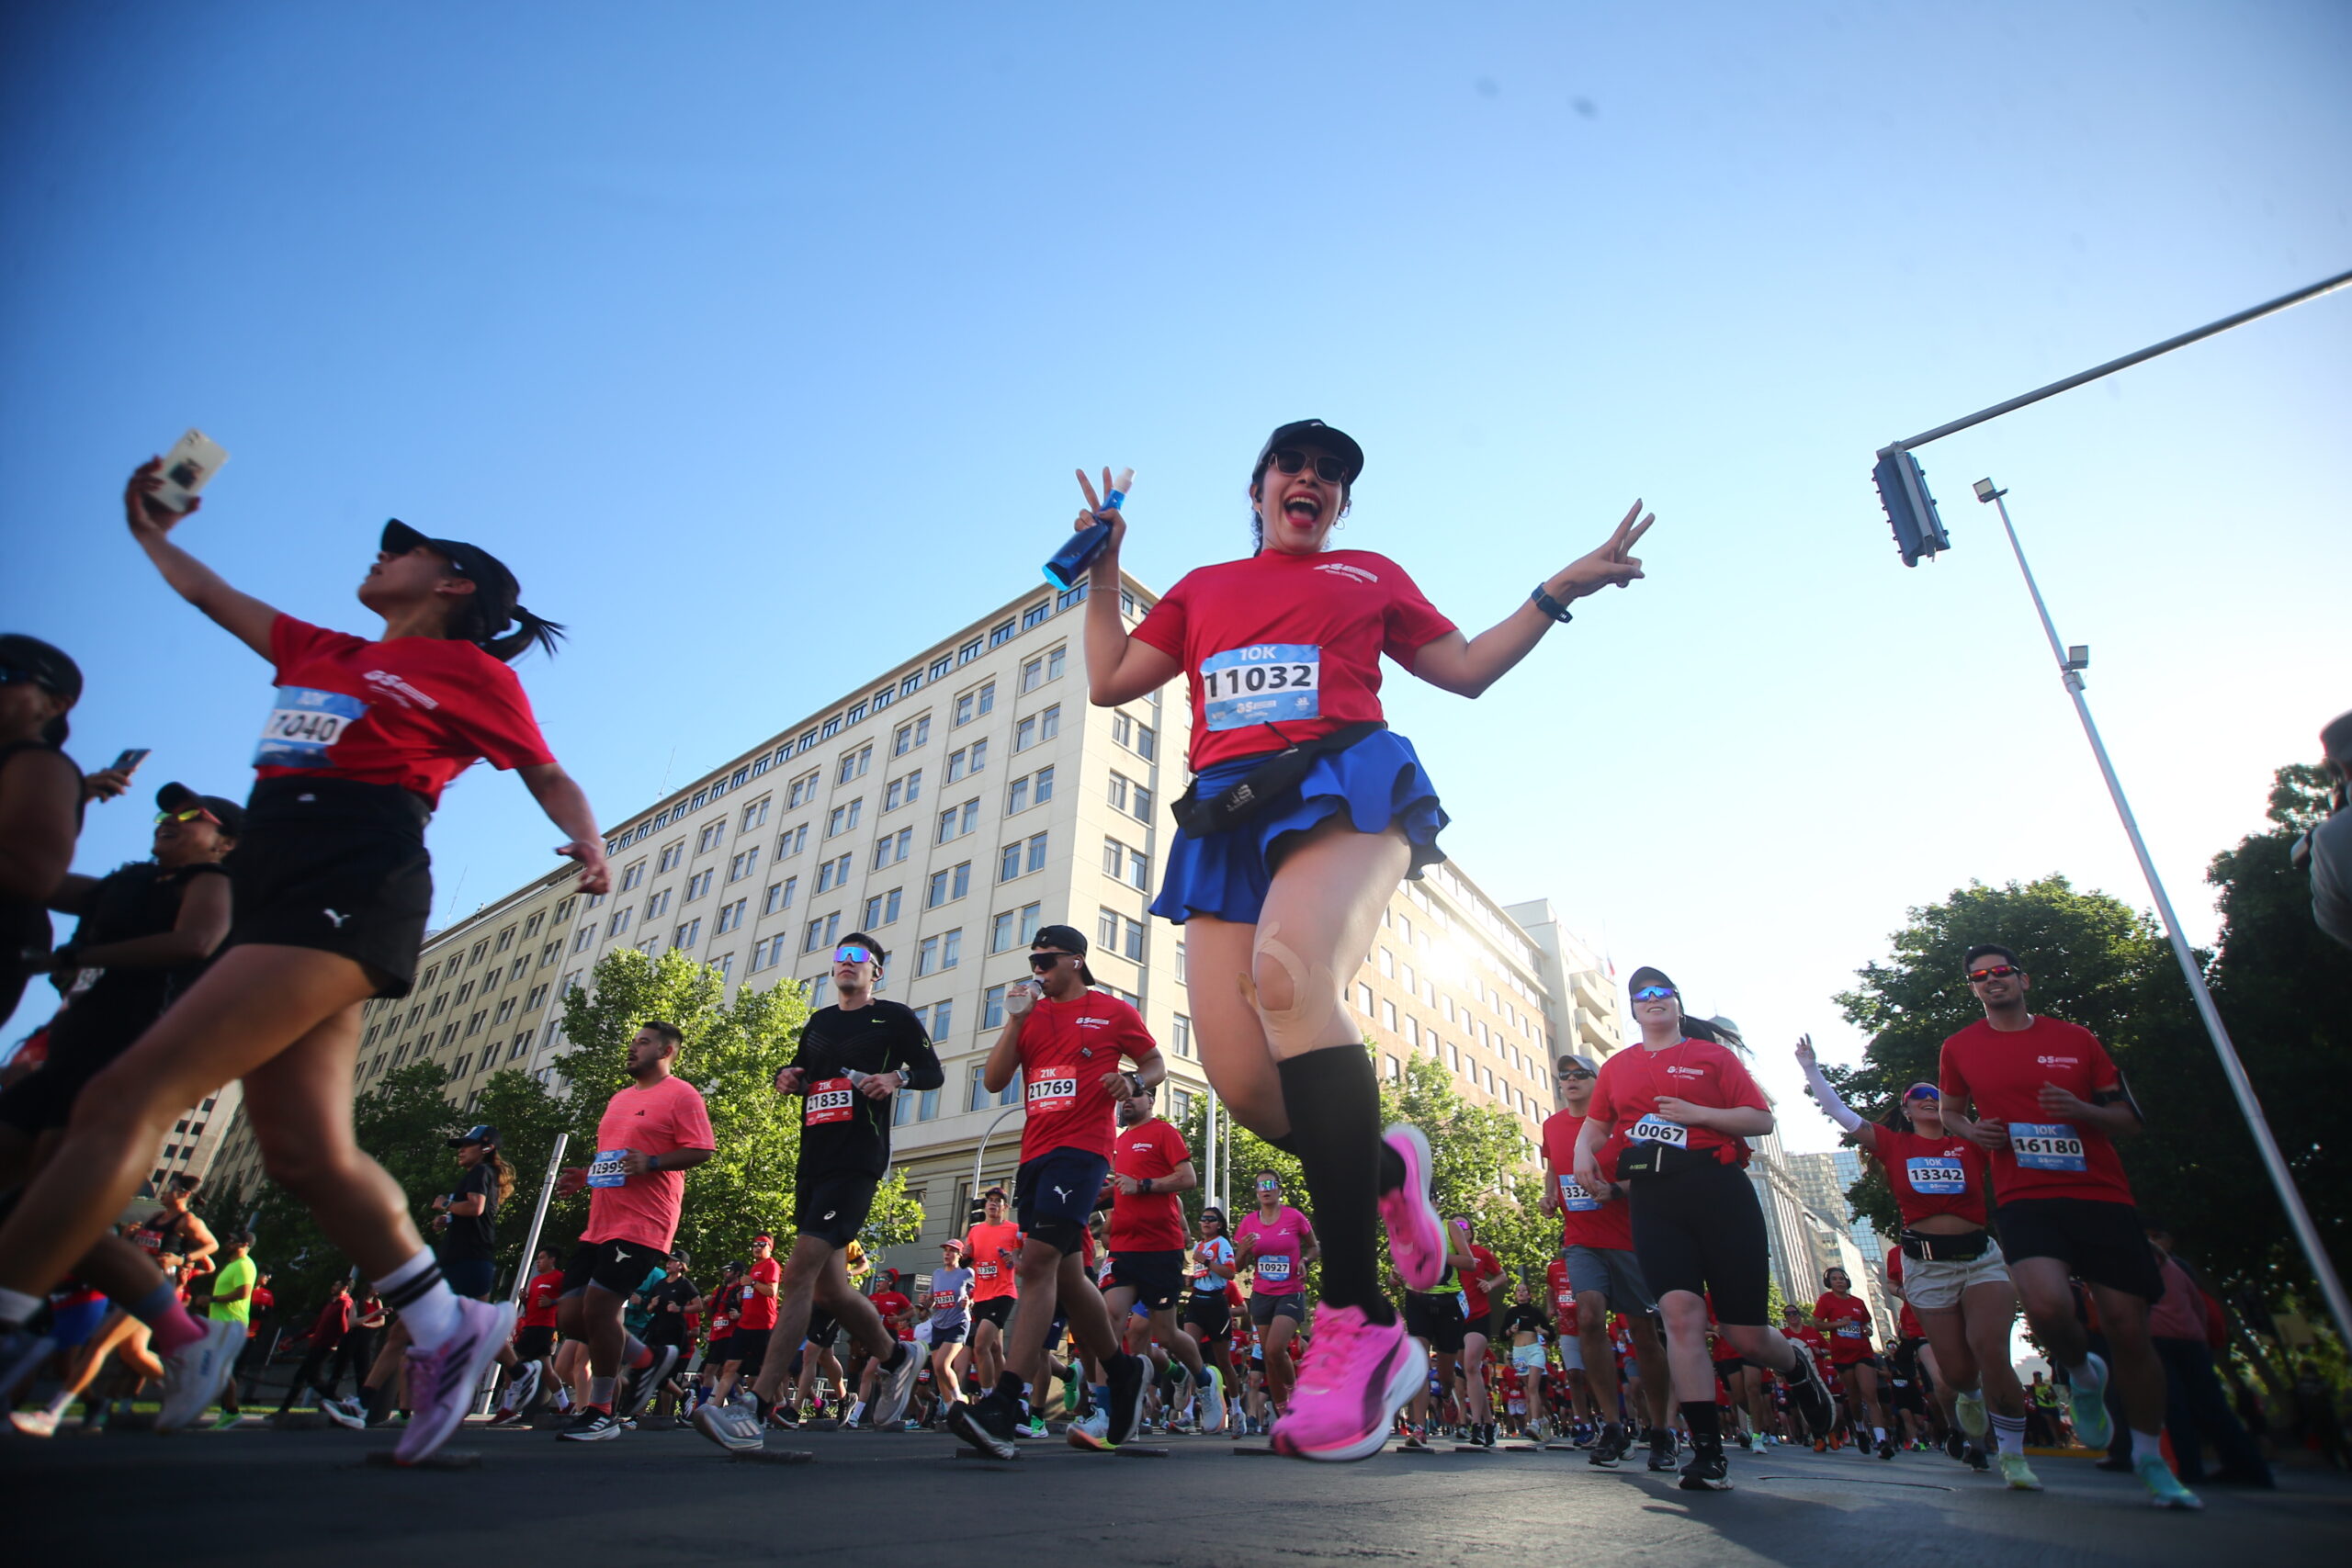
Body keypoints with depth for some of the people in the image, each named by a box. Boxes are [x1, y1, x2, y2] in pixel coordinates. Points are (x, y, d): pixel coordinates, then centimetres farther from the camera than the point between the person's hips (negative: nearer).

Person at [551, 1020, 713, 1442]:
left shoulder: (681, 1094, -5)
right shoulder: (619, 1099, 22)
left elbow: (701, 1150, -12)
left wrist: (651, 1162, -24)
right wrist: (583, 1176, 14)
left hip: (642, 1225, -9)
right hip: (599, 1226, 9)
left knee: (598, 1307, -14)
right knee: (569, 1316, 4)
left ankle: (602, 1412, 3)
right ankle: (648, 1359, 23)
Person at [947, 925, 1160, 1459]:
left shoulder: (1113, 1011, 5)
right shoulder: (1031, 1014, 16)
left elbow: (1156, 1063, 13)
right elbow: (993, 1080, 9)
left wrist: (1134, 1081, -10)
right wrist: (1014, 1019, -2)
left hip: (1082, 1148, -6)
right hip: (1035, 1152, 6)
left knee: (1039, 1260, -19)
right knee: (1067, 1274, 12)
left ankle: (1007, 1402, -20)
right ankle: (1123, 1370, 31)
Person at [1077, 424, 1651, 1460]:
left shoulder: (1370, 575, 27)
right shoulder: (1201, 588, 30)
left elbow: (1466, 669, 27)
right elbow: (1108, 683, 25)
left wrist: (1558, 590, 21)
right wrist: (1102, 574, 22)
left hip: (1343, 778, -3)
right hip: (1226, 807, 3)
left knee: (1288, 972, -36)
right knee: (1242, 1082, -13)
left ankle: (1358, 1318, -31)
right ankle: (1384, 1168, 20)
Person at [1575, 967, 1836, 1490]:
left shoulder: (1712, 1054, 6)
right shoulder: (1616, 1067, 15)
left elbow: (1762, 1119, 1)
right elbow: (1595, 1123, 23)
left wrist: (1696, 1113, -12)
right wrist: (1583, 1150, 1)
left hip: (1717, 1190, -2)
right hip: (1653, 1198, 2)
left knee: (1745, 1334, 3)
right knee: (1681, 1313, -14)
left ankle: (1798, 1370, 40)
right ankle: (1708, 1452, -6)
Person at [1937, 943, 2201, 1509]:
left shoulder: (2075, 1038, 7)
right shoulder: (1959, 1048, 7)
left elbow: (2129, 1119, 10)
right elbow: (1950, 1110, 22)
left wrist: (2080, 1110, -11)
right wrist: (1972, 1130, 0)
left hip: (2103, 1196, 1)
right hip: (2024, 1200, -1)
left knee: (2128, 1329, 1)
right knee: (2047, 1305, -26)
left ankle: (2151, 1461, 25)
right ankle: (2083, 1376, 11)